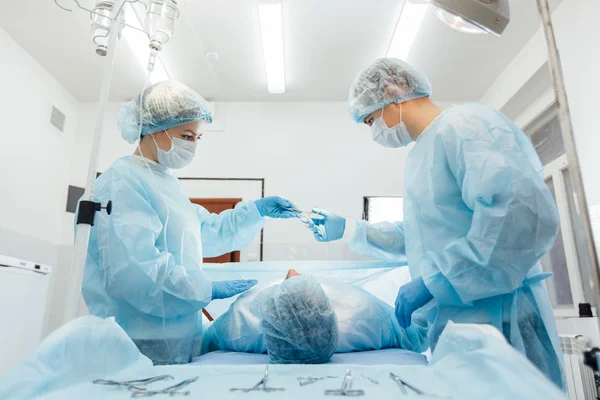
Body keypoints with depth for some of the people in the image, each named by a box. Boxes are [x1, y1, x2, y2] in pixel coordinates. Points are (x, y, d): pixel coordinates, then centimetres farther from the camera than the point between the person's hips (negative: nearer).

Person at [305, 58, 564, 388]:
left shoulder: (466, 124, -12)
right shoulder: (420, 155, 17)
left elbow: (526, 215, -27)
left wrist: (434, 280, -23)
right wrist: (347, 229, 19)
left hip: (498, 325, -9)